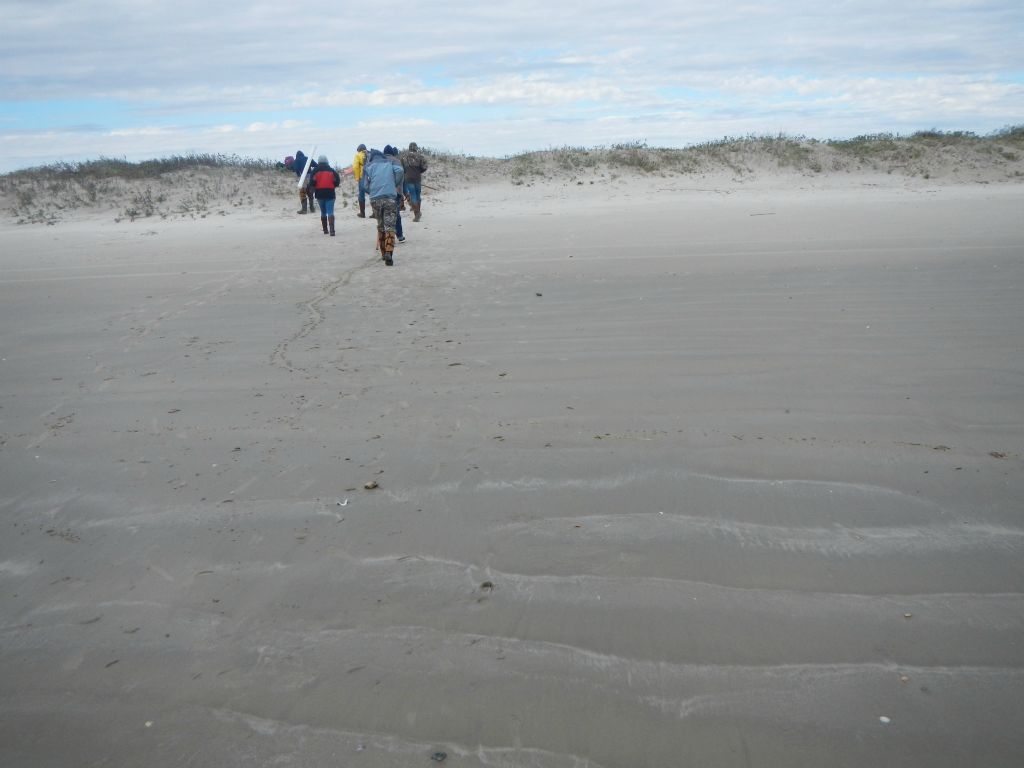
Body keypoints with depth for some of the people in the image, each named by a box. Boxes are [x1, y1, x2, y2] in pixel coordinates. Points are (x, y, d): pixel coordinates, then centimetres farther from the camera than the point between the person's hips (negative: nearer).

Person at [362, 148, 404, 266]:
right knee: (390, 226, -5)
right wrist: (396, 184, 8)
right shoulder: (390, 163, 15)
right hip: (390, 198, -1)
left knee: (380, 226, 17)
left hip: (375, 199, 2)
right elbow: (399, 171, -5)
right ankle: (389, 253, -23)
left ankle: (383, 253, 21)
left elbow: (365, 185, 5)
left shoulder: (368, 166, 14)